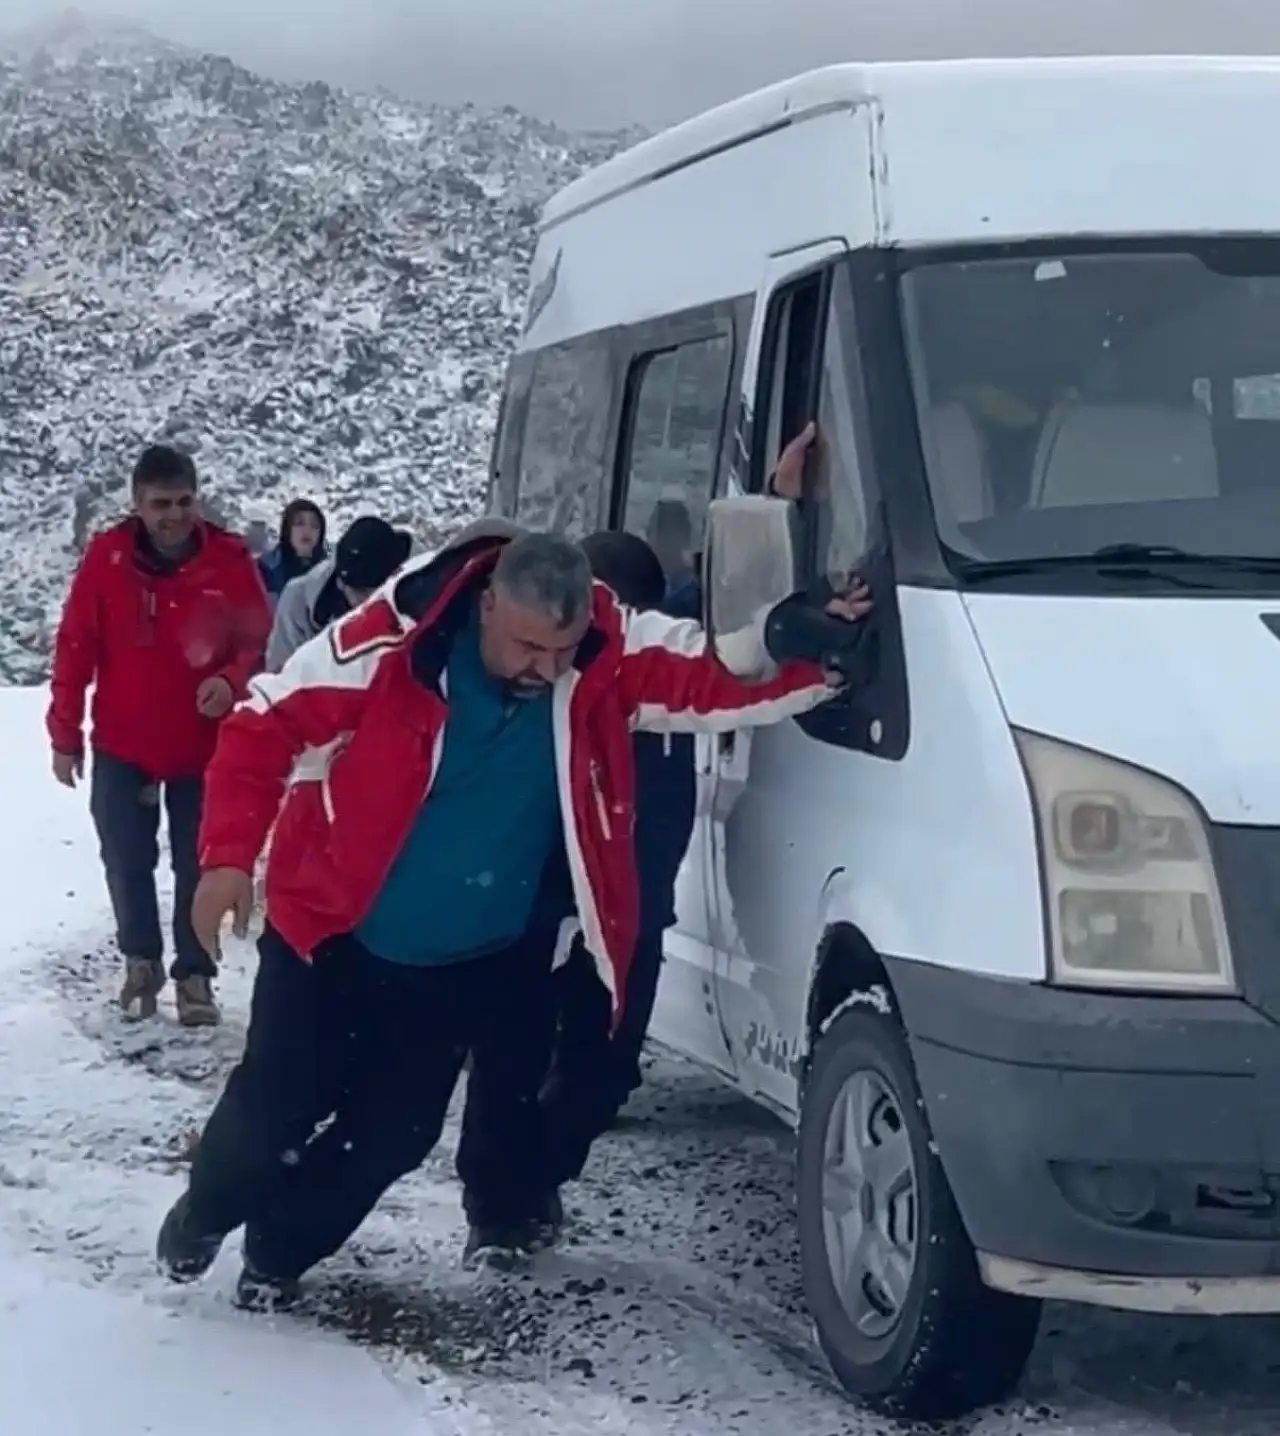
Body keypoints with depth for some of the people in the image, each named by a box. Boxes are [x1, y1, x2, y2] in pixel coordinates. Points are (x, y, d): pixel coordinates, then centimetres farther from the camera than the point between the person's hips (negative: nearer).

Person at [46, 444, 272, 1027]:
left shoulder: (230, 559, -12)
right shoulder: (106, 558, -11)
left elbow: (260, 642, -5)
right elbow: (74, 649, -5)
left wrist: (231, 680, -26)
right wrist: (65, 735, -3)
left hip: (205, 747, -1)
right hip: (121, 746, 1)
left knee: (198, 865, 6)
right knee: (127, 864, 9)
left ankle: (194, 973, 19)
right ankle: (141, 961, 29)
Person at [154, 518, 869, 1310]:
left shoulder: (611, 654, -14)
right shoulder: (390, 644, -24)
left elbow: (721, 680, -20)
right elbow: (264, 726, -16)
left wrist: (812, 652, -39)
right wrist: (230, 856, -21)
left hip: (474, 964, 3)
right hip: (333, 937, -3)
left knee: (392, 1132, 6)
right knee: (273, 1107, 7)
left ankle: (279, 1251, 34)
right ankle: (208, 1209, 41)